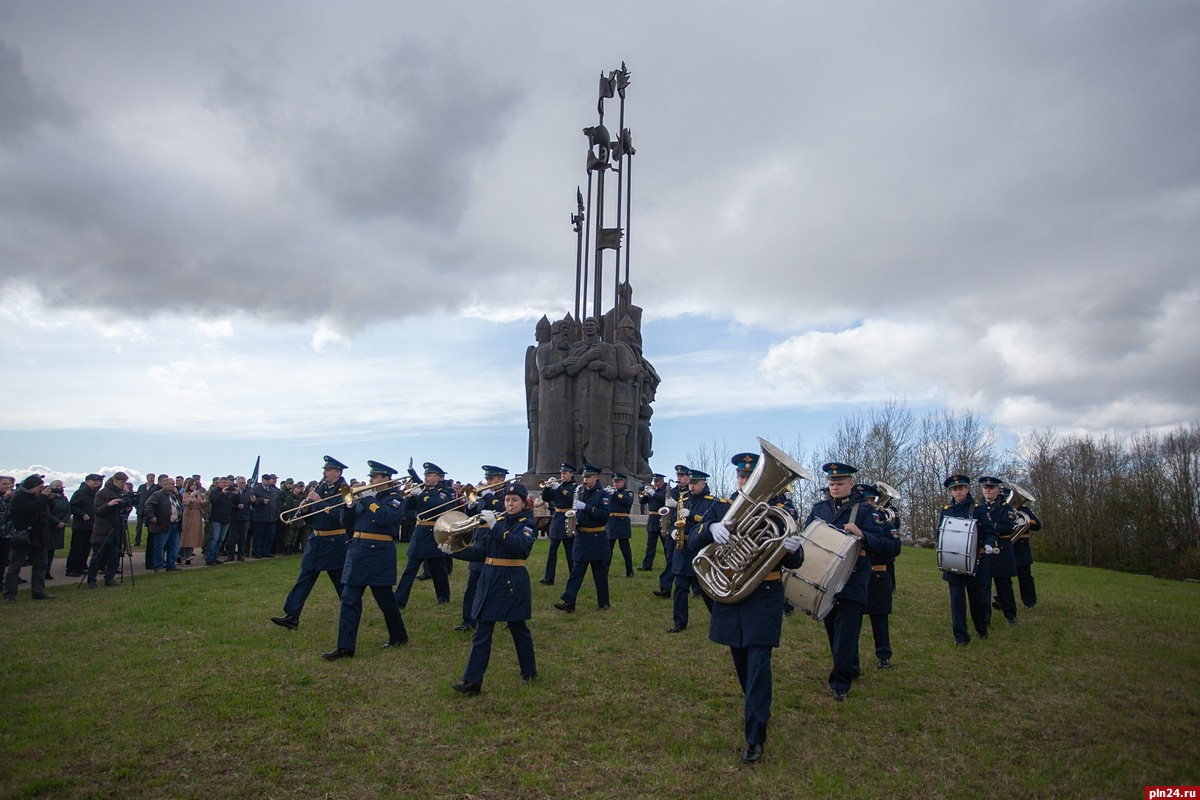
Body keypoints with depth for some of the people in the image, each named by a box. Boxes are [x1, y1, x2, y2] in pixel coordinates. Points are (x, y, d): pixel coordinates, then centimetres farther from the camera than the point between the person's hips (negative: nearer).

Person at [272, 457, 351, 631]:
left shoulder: (343, 491, -12)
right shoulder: (319, 488, 8)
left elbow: (339, 517, -25)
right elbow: (309, 515, 13)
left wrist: (320, 502, -26)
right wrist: (306, 506, -9)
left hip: (335, 544, -7)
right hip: (316, 541, 7)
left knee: (342, 582, 5)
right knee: (304, 581, 6)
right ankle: (291, 617, 9)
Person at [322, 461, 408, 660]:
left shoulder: (395, 497, -4)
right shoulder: (367, 495, 15)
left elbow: (384, 518, -23)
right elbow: (345, 519, 10)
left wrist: (368, 500, -16)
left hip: (379, 554, -6)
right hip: (356, 551, 6)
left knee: (385, 599, 5)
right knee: (349, 600, 1)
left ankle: (399, 636, 25)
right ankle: (345, 647, 5)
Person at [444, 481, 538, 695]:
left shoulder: (527, 524, -3)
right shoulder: (498, 520, 12)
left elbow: (518, 545, -24)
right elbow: (480, 552, 9)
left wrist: (494, 526, -30)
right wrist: (454, 550, -6)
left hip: (513, 584, -5)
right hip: (489, 581, 5)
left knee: (518, 628, 9)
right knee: (482, 633, 2)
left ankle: (529, 671, 28)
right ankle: (472, 681, 4)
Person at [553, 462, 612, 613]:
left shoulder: (602, 494, -8)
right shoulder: (580, 492, 9)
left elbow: (605, 515, -20)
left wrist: (586, 507, -28)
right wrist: (573, 519, -4)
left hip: (597, 538, -5)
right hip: (581, 537, 5)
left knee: (600, 573, 6)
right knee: (576, 570, 1)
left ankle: (603, 602, 17)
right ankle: (568, 601, -2)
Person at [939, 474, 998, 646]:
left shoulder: (979, 509, -2)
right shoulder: (946, 510, 5)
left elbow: (990, 532, -2)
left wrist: (989, 544, -21)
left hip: (975, 562, -1)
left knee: (978, 598, 11)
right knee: (957, 599, -1)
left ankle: (982, 629, 35)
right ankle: (961, 636, 7)